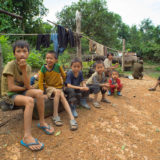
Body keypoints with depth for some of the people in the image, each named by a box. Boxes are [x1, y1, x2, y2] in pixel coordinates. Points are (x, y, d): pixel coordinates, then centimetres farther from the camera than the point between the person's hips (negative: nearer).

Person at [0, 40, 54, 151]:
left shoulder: (28, 67, 0)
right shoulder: (10, 65, -16)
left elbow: (27, 85, -13)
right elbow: (11, 87, -20)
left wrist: (24, 69, -21)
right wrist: (24, 88, -6)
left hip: (21, 91, 6)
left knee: (39, 92, -22)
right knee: (29, 100, -34)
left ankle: (42, 122, -8)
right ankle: (27, 137, -32)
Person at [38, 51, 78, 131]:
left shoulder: (58, 66, -11)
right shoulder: (43, 68, -9)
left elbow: (64, 76, 6)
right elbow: (40, 82, -5)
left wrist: (62, 83, 14)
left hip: (59, 87, 1)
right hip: (49, 87, -1)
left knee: (62, 97, -28)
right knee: (58, 92, -33)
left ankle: (72, 118, -31)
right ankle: (55, 115, -24)